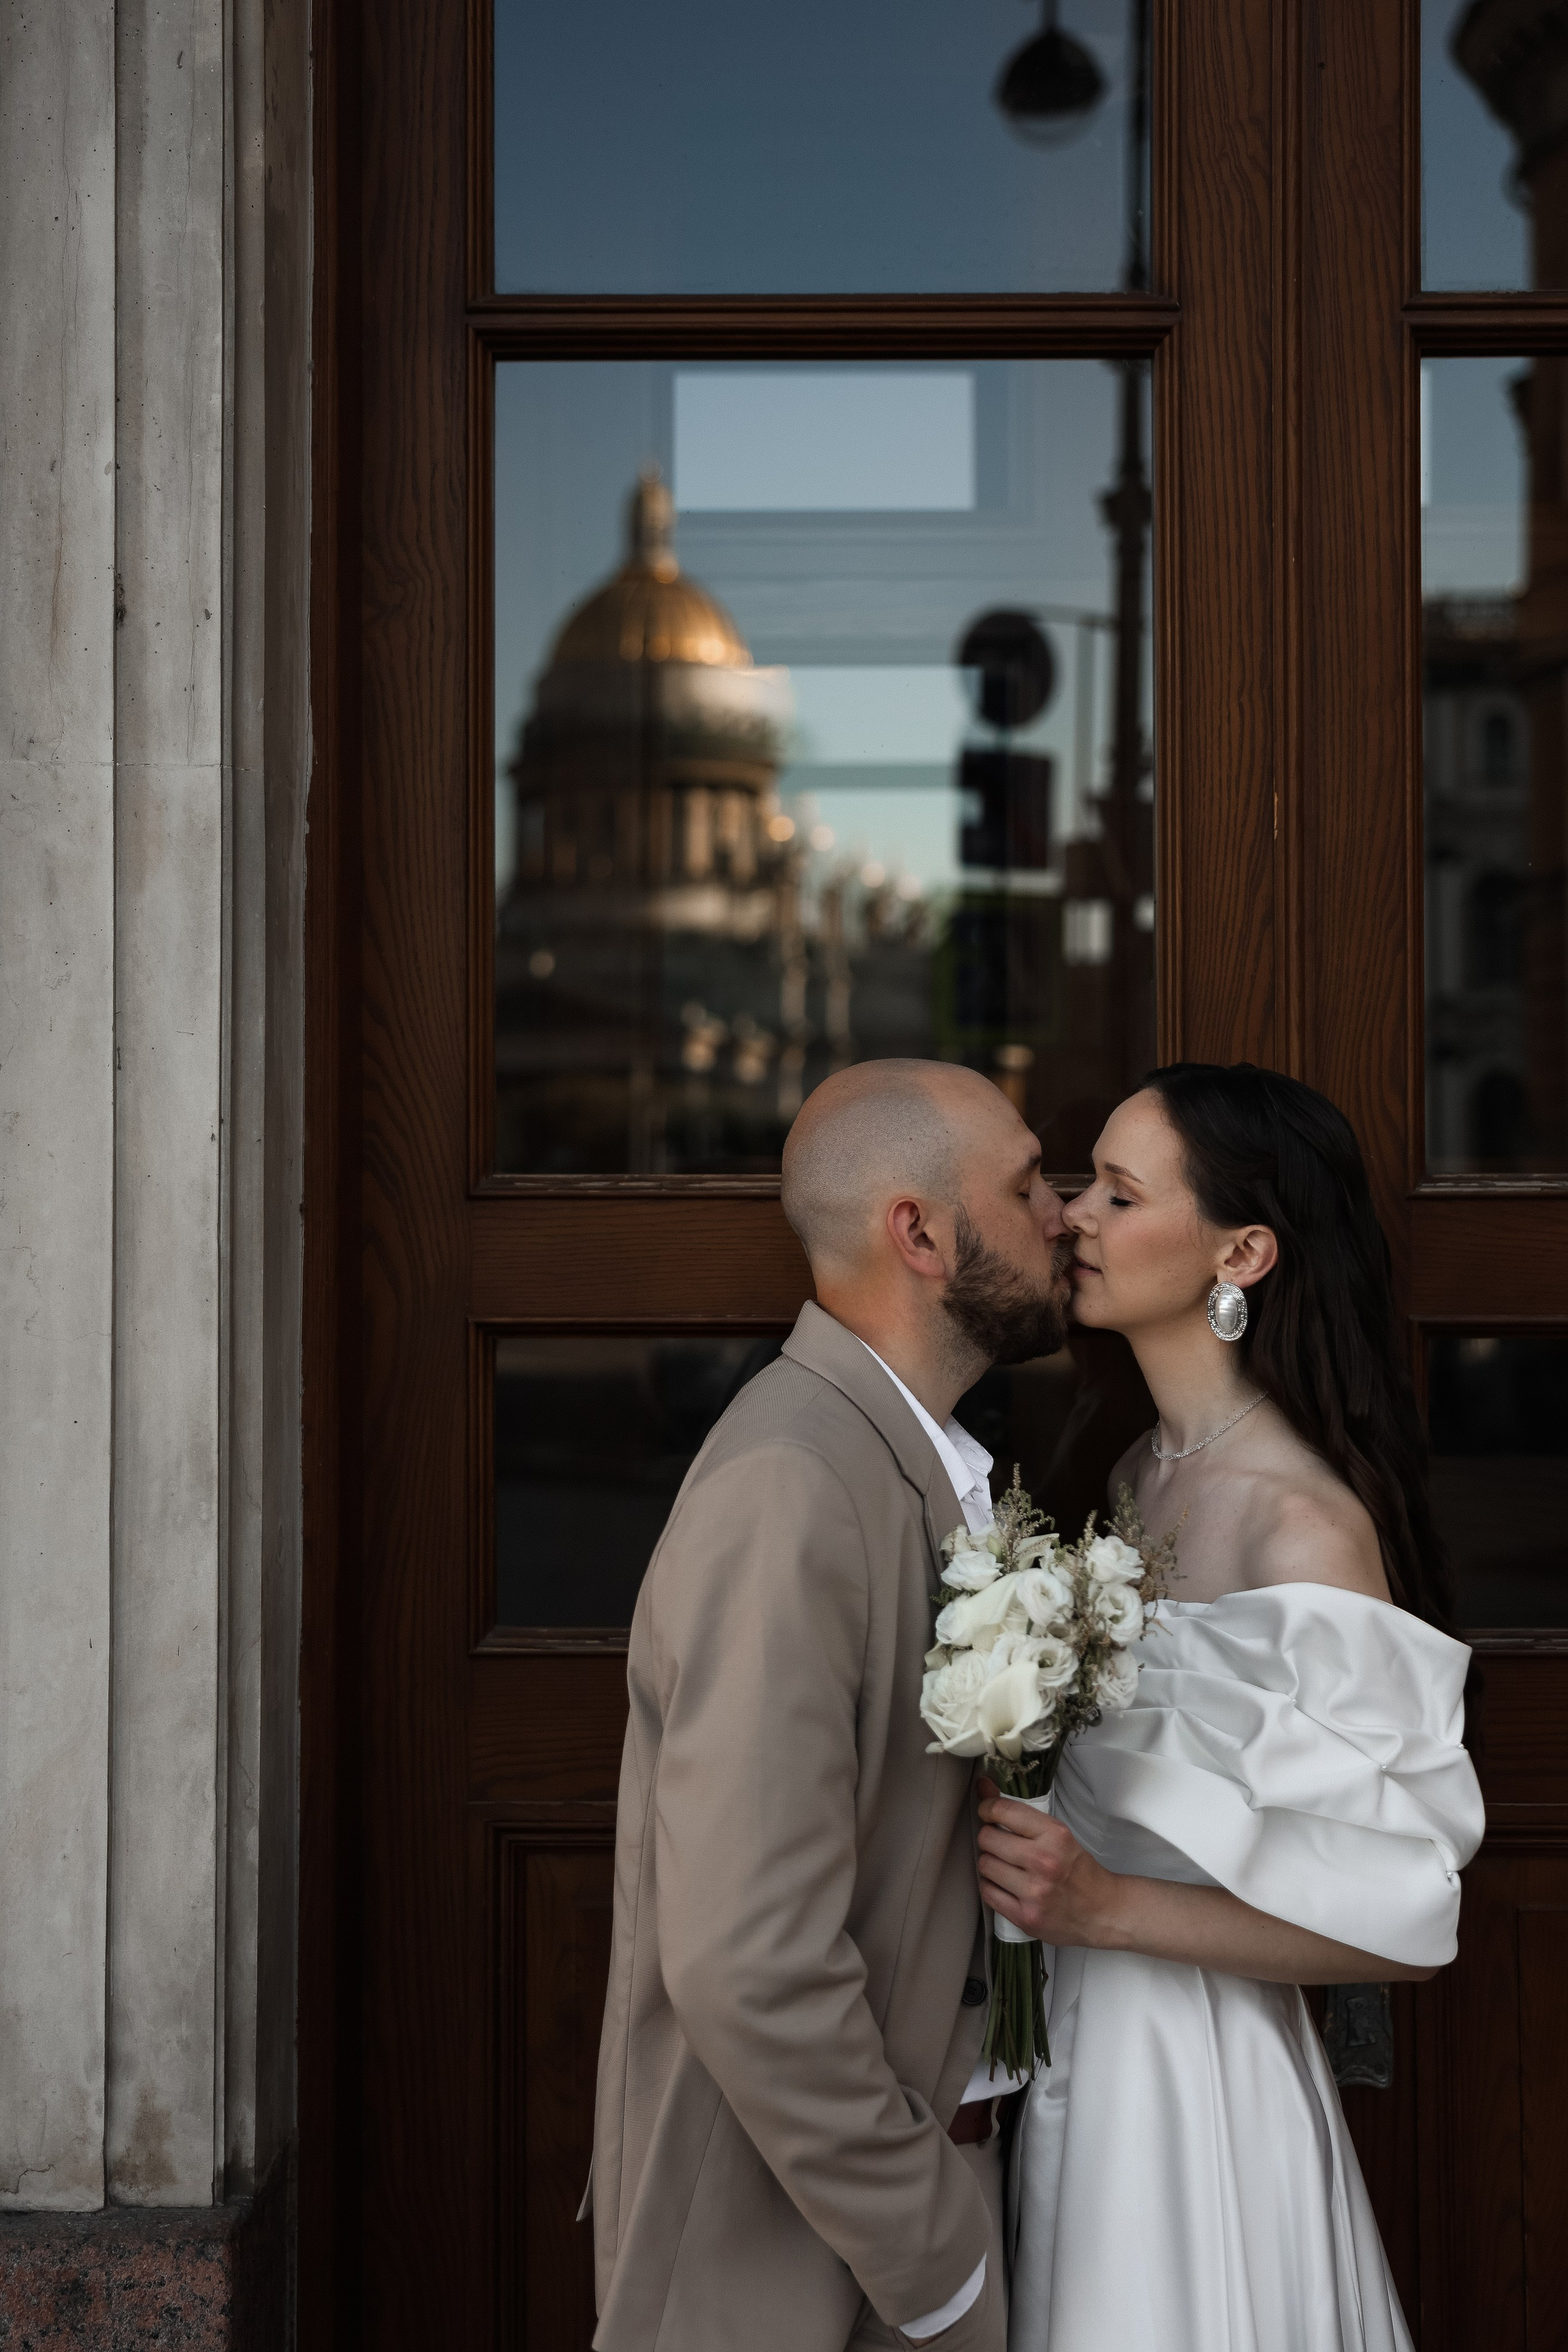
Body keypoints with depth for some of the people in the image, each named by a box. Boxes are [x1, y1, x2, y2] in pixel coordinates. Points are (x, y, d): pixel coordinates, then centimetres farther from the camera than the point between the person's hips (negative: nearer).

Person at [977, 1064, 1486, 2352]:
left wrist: (1104, 1908, -24)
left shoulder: (1306, 1529, -21)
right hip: (1080, 2051, 8)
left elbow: (1398, 1924, -20)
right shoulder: (1143, 1471, 5)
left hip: (1194, 2084, -8)